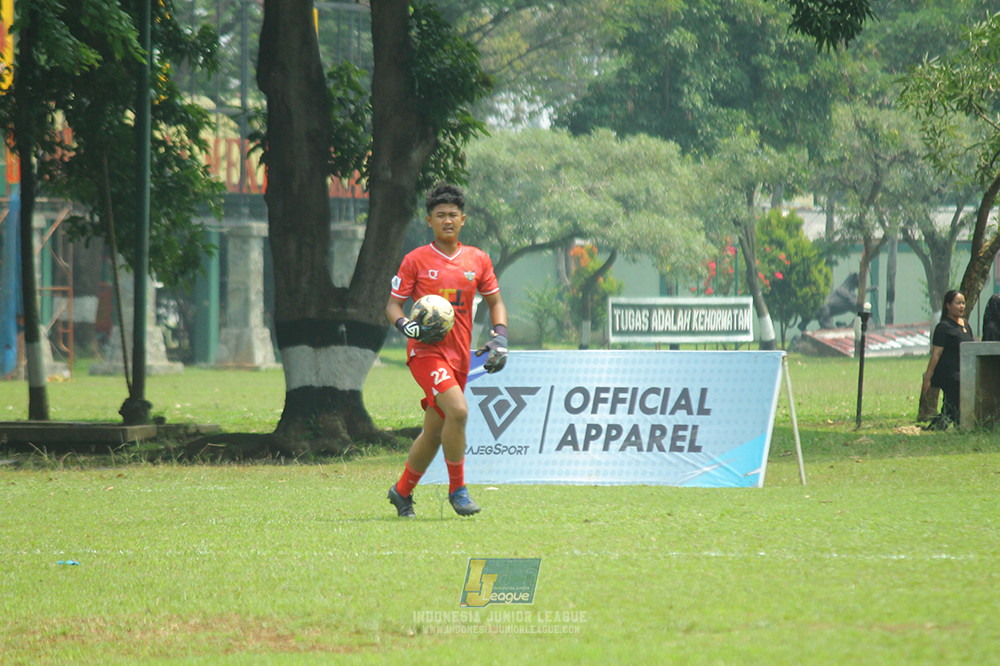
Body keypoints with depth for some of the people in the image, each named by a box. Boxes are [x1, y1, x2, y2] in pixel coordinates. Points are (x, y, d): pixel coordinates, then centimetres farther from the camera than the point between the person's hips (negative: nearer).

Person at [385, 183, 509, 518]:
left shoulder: (477, 260, 9)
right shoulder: (416, 260, 0)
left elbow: (495, 302, 17)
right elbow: (393, 305, 3)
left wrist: (499, 339, 1)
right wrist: (408, 327, -17)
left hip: (460, 355, 5)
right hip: (426, 352, -5)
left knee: (434, 433, 10)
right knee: (458, 411, -25)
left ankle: (402, 491, 30)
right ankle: (457, 489, -12)